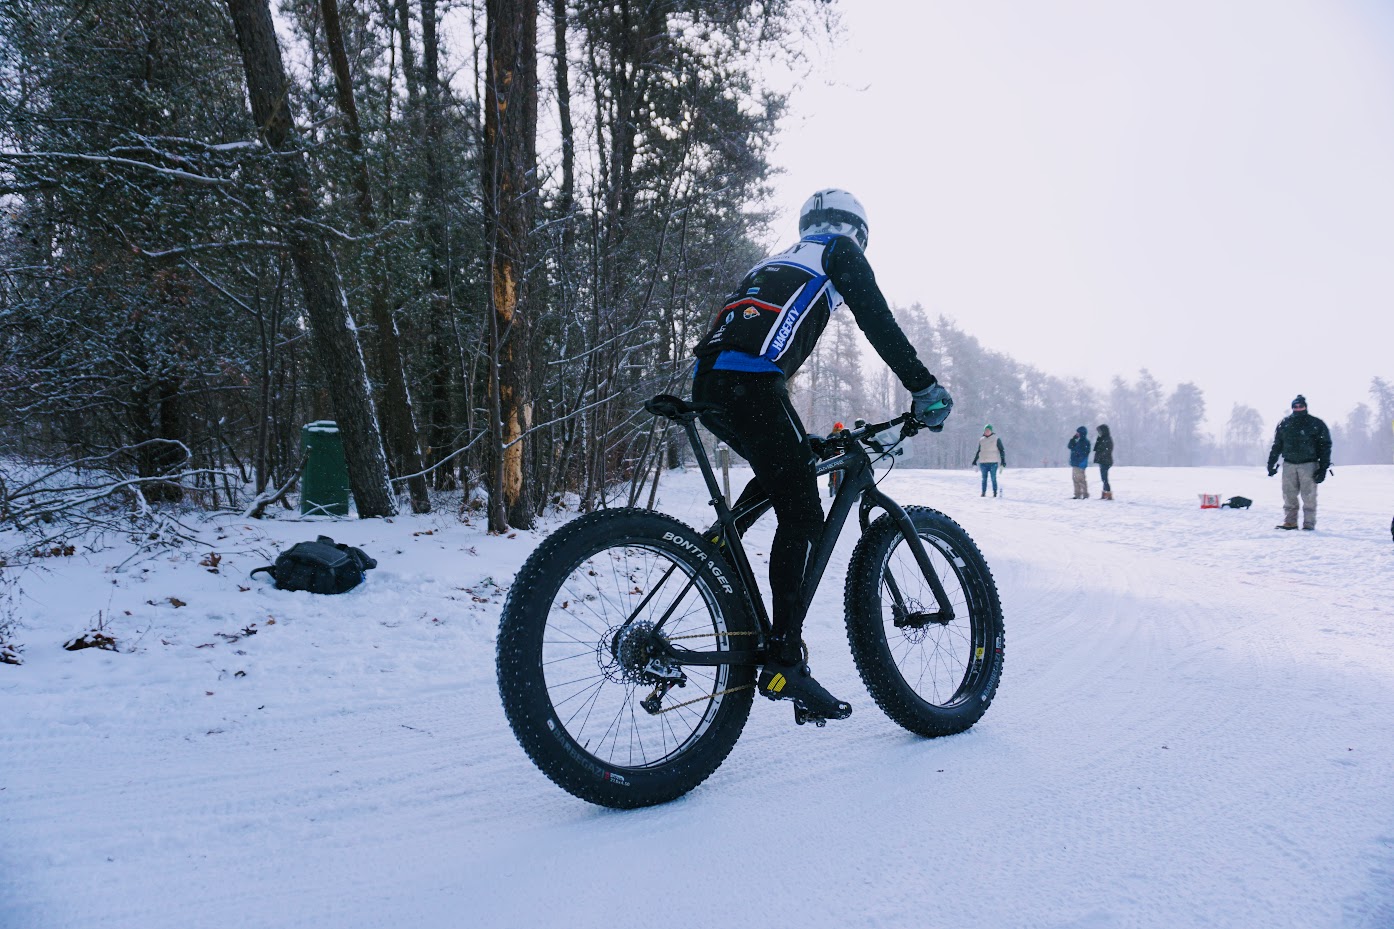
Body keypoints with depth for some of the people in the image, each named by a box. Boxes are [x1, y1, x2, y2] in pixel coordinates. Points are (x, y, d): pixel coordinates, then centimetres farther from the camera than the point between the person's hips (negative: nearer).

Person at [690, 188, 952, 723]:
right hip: (749, 383, -8)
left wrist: (798, 437, 40)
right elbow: (878, 323, 1)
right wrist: (925, 389, 3)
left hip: (707, 383, 8)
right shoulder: (840, 251, 16)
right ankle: (784, 662, -10)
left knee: (784, 473, 28)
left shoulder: (777, 262, 37)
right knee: (803, 515, -7)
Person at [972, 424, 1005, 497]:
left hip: (993, 462, -3)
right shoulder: (981, 440, 12)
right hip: (983, 462, 3)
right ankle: (983, 492, 7)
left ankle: (995, 492, 4)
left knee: (993, 478, -3)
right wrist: (975, 460, 17)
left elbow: (1002, 450, 4)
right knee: (984, 478, 4)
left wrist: (1003, 460, -3)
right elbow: (978, 452, 21)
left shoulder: (996, 439, 2)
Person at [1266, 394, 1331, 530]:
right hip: (1289, 464, 3)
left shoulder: (1316, 424, 0)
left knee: (1308, 495, -3)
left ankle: (1309, 523, 3)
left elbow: (1325, 446, -1)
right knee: (1289, 495, 3)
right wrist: (1271, 464, 10)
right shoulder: (1284, 424, 8)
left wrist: (1323, 468, -7)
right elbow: (1276, 445, 15)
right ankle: (1290, 521, 10)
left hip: (1308, 465, -3)